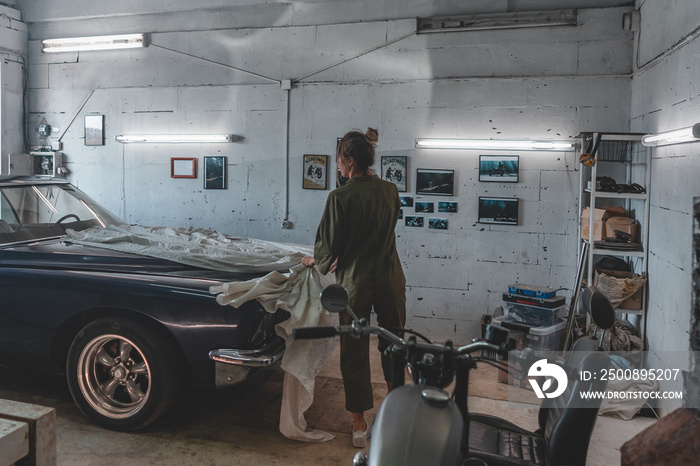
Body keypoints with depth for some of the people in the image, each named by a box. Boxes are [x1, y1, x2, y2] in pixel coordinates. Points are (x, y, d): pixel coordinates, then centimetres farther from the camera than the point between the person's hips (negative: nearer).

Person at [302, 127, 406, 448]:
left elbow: (330, 244, -11)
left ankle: (360, 425, 19)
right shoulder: (390, 191, 1)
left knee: (354, 353, 9)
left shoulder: (341, 197, -15)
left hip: (356, 281, -4)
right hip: (390, 278, 5)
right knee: (392, 344, 21)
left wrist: (315, 261, 12)